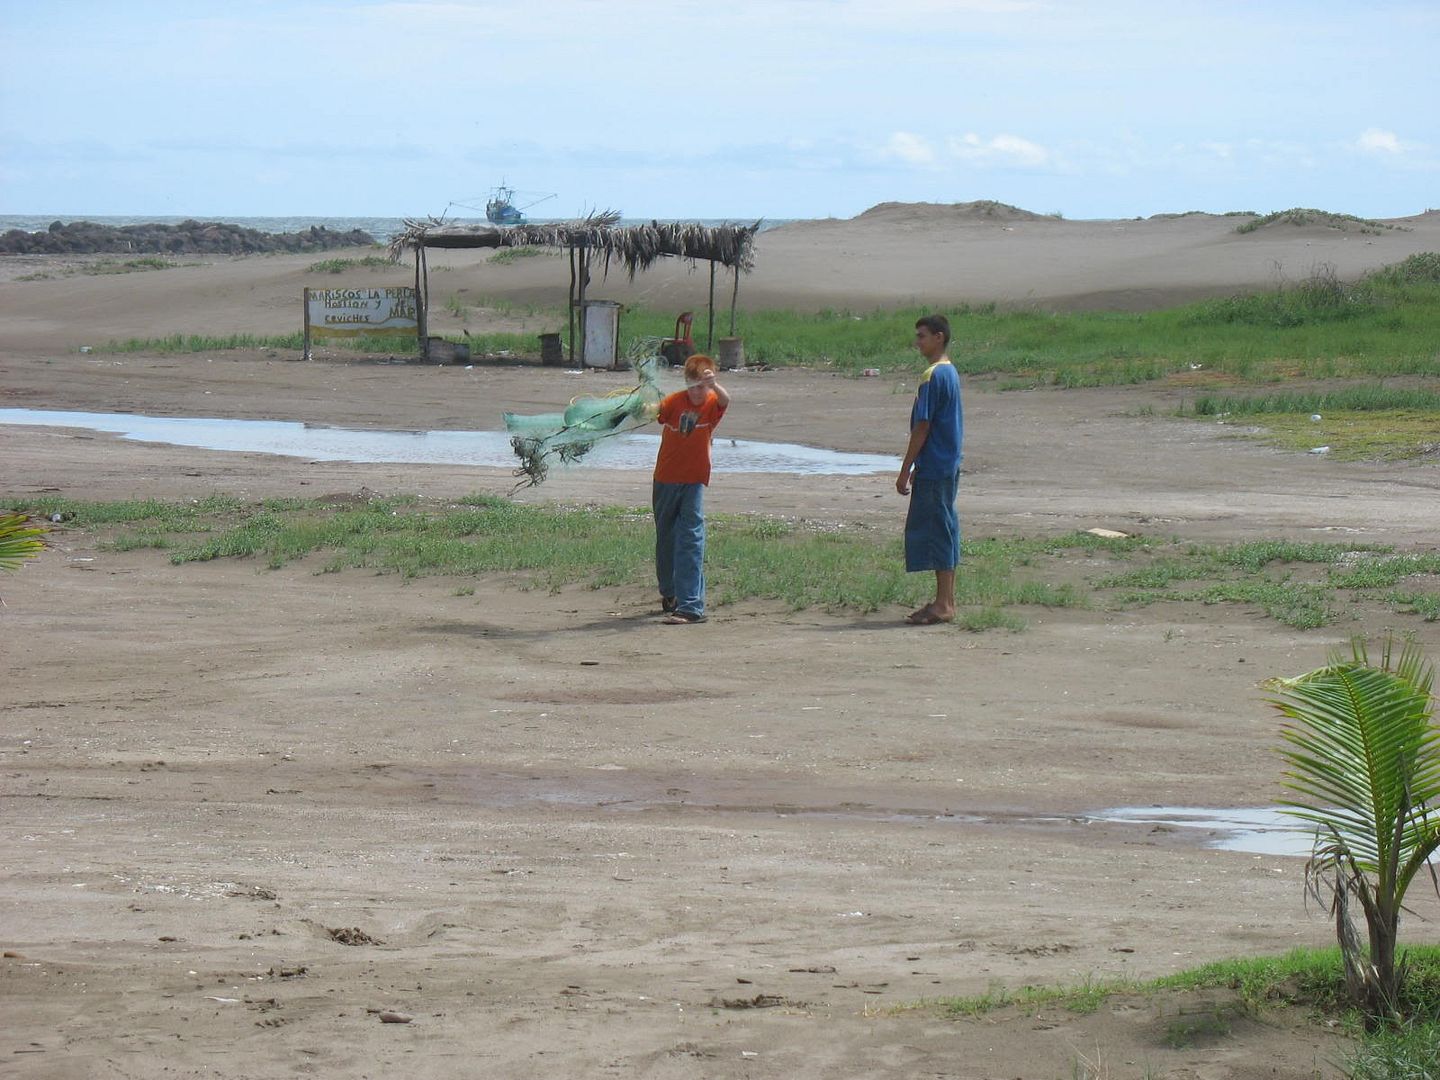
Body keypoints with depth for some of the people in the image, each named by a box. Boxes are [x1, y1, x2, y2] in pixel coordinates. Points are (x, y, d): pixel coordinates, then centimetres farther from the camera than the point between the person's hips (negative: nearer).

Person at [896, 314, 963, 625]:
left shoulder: (933, 376, -16)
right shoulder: (951, 372, 14)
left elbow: (922, 427, -18)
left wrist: (905, 471, -13)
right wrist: (917, 468, 22)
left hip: (934, 469, -10)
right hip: (949, 466, 10)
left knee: (935, 531, -6)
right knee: (943, 531, 12)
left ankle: (943, 605, -5)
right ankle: (946, 601, 16)